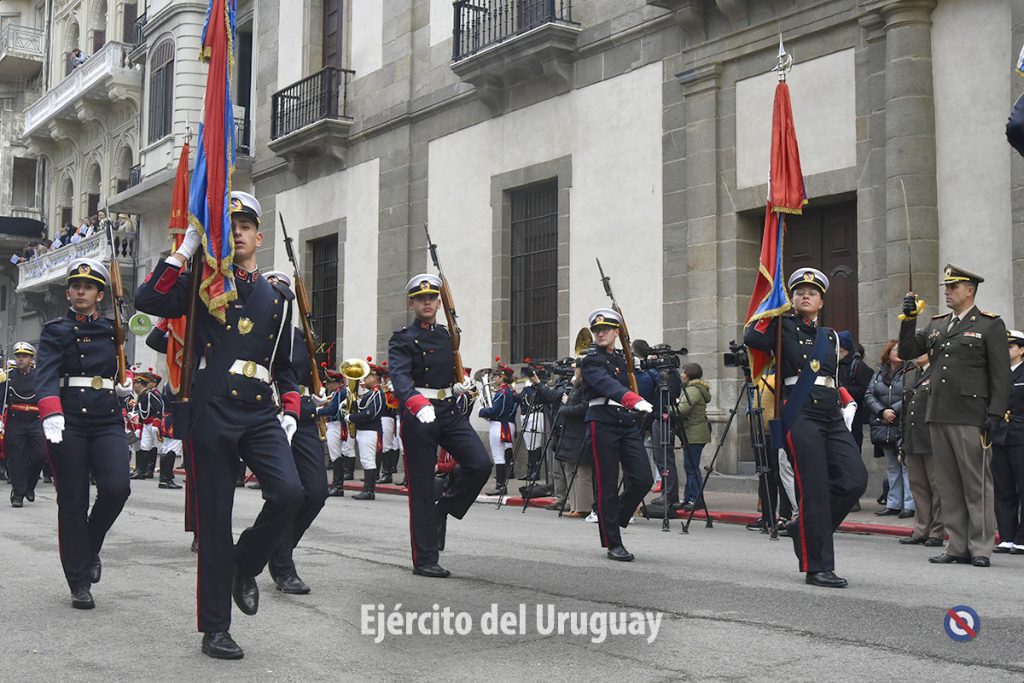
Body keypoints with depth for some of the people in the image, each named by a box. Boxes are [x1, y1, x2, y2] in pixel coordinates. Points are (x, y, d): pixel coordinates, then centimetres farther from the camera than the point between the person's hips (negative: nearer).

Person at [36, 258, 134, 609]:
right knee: (73, 501, 0)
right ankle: (79, 583, 9)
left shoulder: (113, 329, 14)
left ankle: (90, 546, 12)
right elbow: (47, 375, -12)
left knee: (117, 487, -18)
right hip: (68, 422, -2)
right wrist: (51, 413, -30)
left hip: (108, 420, 2)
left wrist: (126, 384, 1)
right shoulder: (55, 331, 5)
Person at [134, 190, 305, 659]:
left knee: (289, 492, -19)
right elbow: (148, 301, -11)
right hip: (212, 412, -3)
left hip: (260, 414, 3)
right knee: (214, 518, 1)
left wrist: (290, 412, 10)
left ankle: (245, 565, 11)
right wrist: (185, 250, -10)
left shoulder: (278, 298, 17)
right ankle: (215, 629, 13)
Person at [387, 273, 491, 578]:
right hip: (418, 415, -5)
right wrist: (418, 404, -40)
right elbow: (400, 377, -22)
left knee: (481, 465, -15)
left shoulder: (449, 336, 15)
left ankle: (442, 511, 11)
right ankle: (425, 561, 7)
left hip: (451, 412, 5)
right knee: (422, 489, -1)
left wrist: (461, 386, 5)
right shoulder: (403, 339, -4)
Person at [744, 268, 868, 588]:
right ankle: (817, 567, -1)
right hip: (801, 417, -6)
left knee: (855, 479, -7)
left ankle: (805, 526, 15)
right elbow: (752, 338, -15)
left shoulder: (830, 336, 21)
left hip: (832, 417, 6)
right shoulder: (784, 327, 4)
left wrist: (847, 403, 15)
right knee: (814, 490, -8)